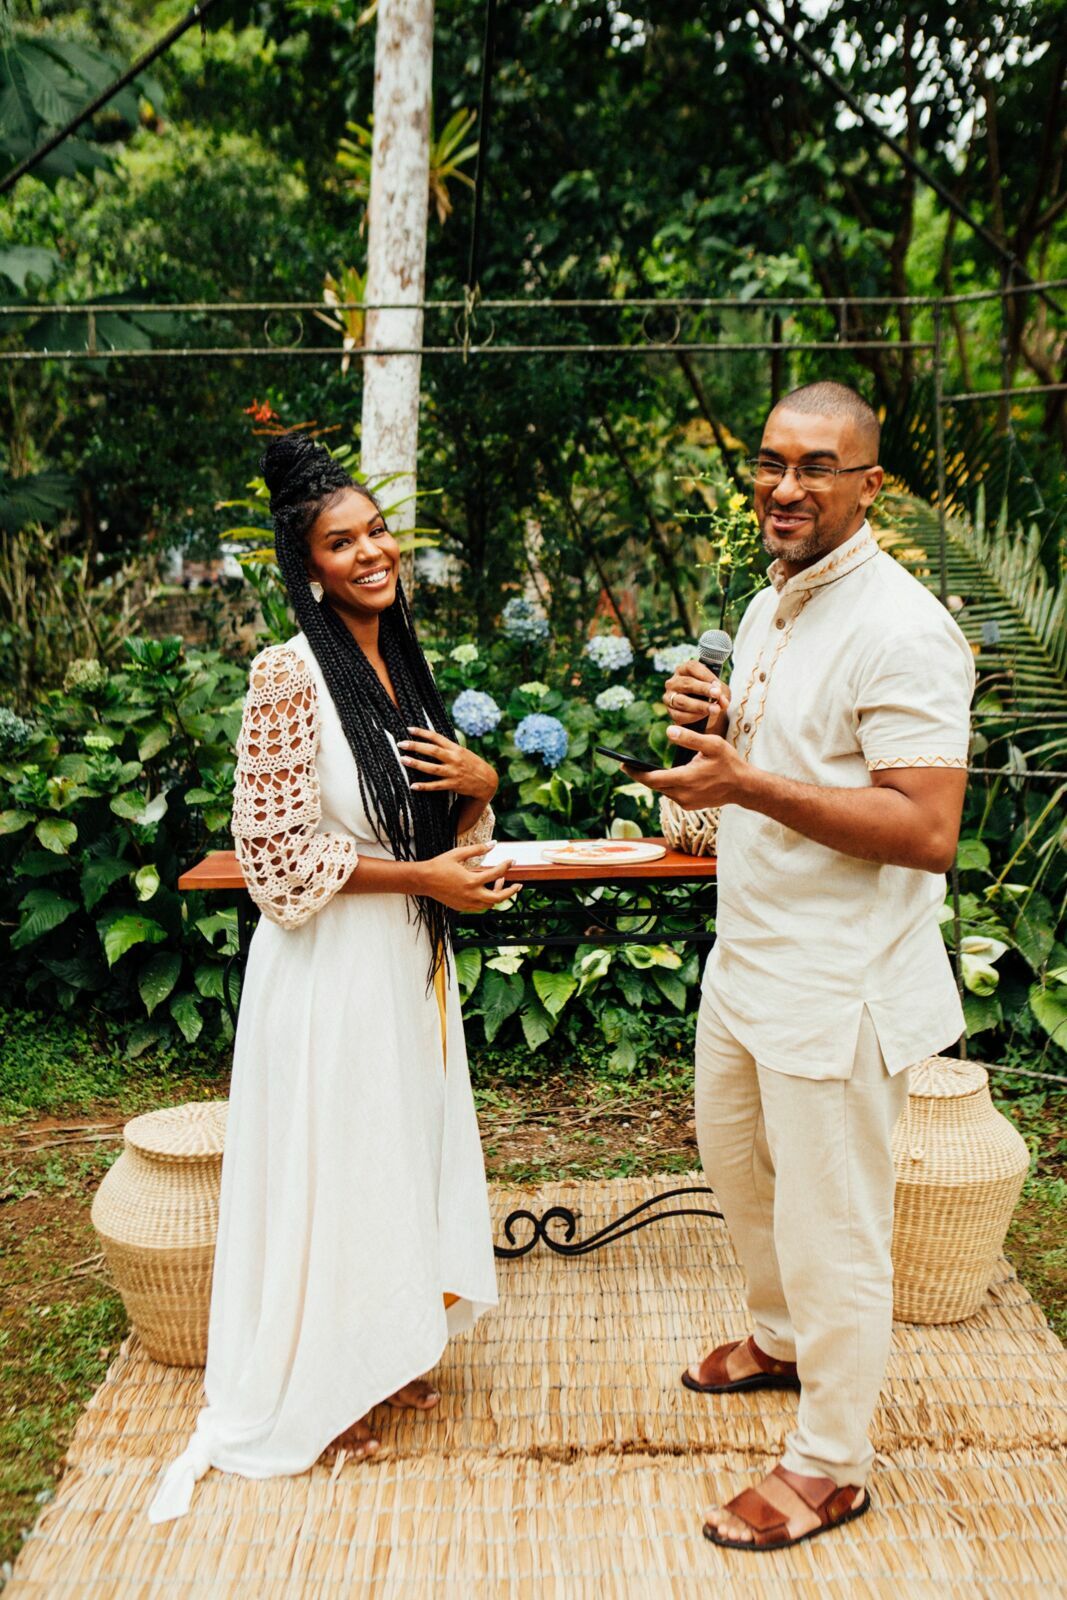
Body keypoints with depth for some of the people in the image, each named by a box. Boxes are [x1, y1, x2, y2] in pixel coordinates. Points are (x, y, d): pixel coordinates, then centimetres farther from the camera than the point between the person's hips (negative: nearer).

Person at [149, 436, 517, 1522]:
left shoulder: (401, 667, 8)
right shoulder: (290, 675, -16)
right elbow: (273, 851, -20)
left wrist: (479, 783, -5)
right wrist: (421, 875, -19)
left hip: (410, 962, 8)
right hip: (330, 967, -8)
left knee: (402, 1151, 18)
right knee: (329, 1167, 6)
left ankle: (379, 1351, 39)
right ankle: (308, 1394, 27)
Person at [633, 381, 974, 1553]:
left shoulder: (899, 630, -20)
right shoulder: (769, 607, 9)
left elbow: (928, 831, -27)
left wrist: (750, 783, -31)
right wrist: (716, 722, -1)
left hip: (839, 986, -9)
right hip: (748, 959, 9)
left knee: (830, 1224, 5)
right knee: (736, 1162, 25)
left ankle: (830, 1467, 25)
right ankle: (782, 1339, 51)